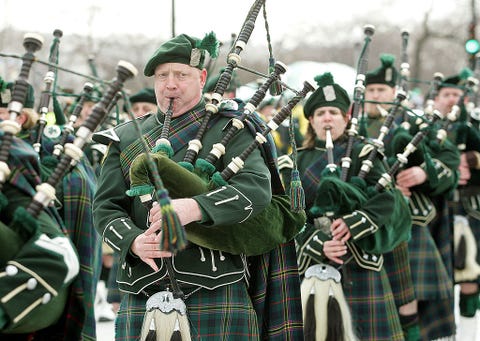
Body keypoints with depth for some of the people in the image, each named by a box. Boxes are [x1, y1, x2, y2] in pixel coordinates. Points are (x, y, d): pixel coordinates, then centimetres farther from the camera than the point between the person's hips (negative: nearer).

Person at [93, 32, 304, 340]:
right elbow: (106, 207, 8)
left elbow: (257, 188, -13)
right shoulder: (126, 139, 14)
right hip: (142, 300, 3)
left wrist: (196, 208, -30)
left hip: (216, 296, -3)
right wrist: (134, 241, -14)